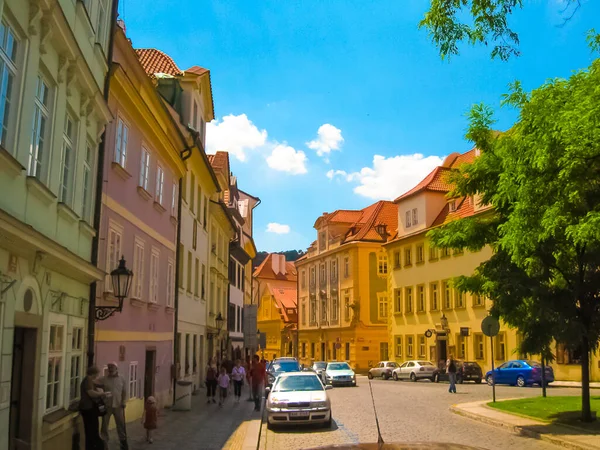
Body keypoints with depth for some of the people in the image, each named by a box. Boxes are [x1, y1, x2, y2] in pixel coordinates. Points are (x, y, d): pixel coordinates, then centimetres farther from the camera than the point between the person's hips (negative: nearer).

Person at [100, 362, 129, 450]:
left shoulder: (122, 380, 5)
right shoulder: (104, 380, 1)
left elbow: (124, 392, 8)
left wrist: (124, 402, -4)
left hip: (118, 406, 1)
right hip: (106, 406, -1)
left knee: (121, 426, 8)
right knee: (104, 426, 4)